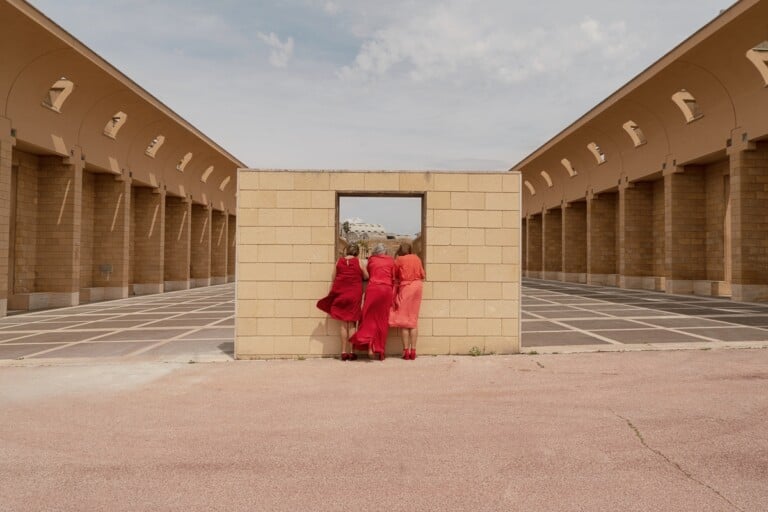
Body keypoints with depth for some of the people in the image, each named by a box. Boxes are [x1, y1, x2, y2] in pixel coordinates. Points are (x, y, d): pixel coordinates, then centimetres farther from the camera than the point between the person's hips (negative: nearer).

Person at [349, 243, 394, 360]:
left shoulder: (371, 260, 12)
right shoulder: (391, 260, 12)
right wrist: (394, 294, 14)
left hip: (373, 288, -1)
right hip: (387, 289, 1)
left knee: (370, 317, 4)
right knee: (382, 320, 6)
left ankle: (370, 346, -15)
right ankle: (380, 350, 7)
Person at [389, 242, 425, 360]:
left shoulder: (398, 260, -3)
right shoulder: (417, 258, 7)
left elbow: (395, 278, 2)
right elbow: (422, 275, 9)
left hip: (405, 288, -4)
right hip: (417, 287, 4)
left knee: (404, 320, 3)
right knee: (414, 320, 8)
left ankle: (406, 350, -1)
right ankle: (413, 350, 6)